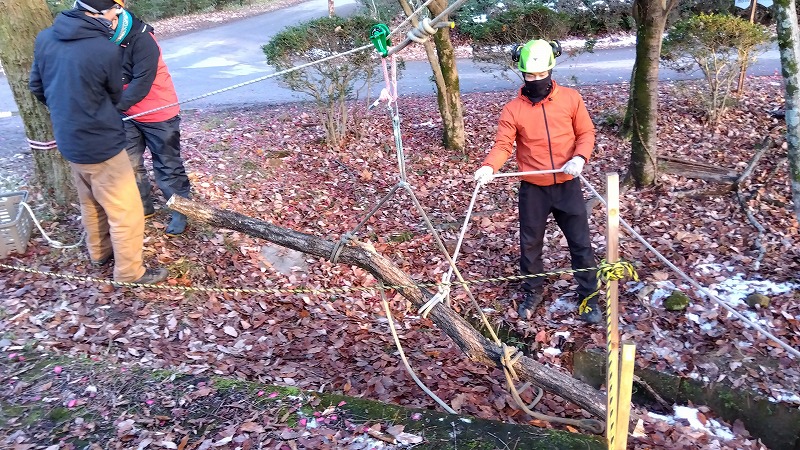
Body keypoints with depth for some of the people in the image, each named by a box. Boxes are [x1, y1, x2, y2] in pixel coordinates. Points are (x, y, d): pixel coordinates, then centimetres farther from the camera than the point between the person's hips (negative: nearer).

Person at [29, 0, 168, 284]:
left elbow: (37, 87, 9)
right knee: (126, 211, 7)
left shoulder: (45, 38, -3)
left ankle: (100, 252, 44)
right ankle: (129, 271, 18)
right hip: (101, 144, -8)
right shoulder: (106, 50, -22)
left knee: (91, 204, 26)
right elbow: (115, 97, -4)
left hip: (68, 140, 8)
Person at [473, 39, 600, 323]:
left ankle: (589, 297, 22)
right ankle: (532, 293, 33)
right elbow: (503, 145, -12)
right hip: (532, 189, 0)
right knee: (530, 244, 13)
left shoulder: (570, 98, -3)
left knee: (581, 243, 7)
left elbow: (586, 133, 2)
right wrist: (489, 167, -31)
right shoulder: (513, 109, -6)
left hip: (567, 186, 0)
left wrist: (579, 157, -17)